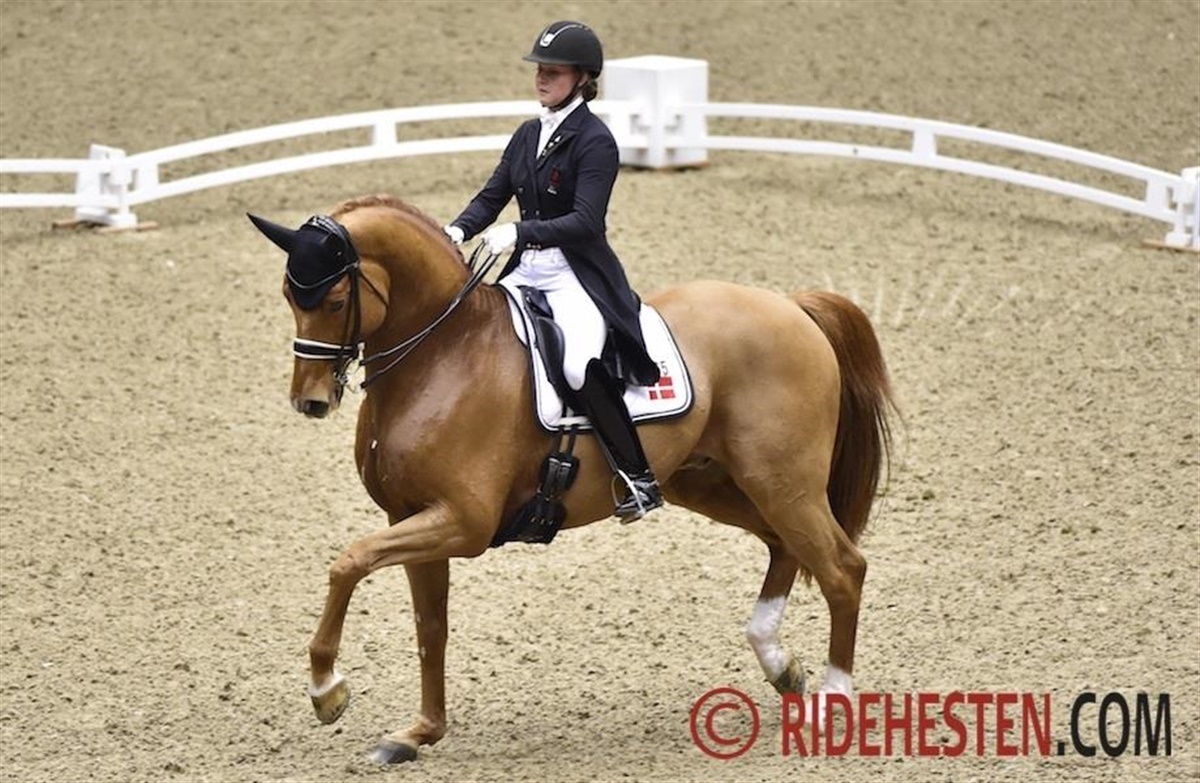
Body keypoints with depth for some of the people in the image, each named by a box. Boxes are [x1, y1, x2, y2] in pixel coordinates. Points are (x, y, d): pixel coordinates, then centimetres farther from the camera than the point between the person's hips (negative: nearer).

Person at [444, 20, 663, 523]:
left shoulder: (595, 141, -11)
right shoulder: (529, 135, 13)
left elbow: (584, 221, -19)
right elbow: (493, 196, 12)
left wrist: (519, 232, -31)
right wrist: (460, 229, -9)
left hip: (579, 276, -8)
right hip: (526, 273, 9)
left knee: (580, 366, -33)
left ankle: (639, 479, -23)